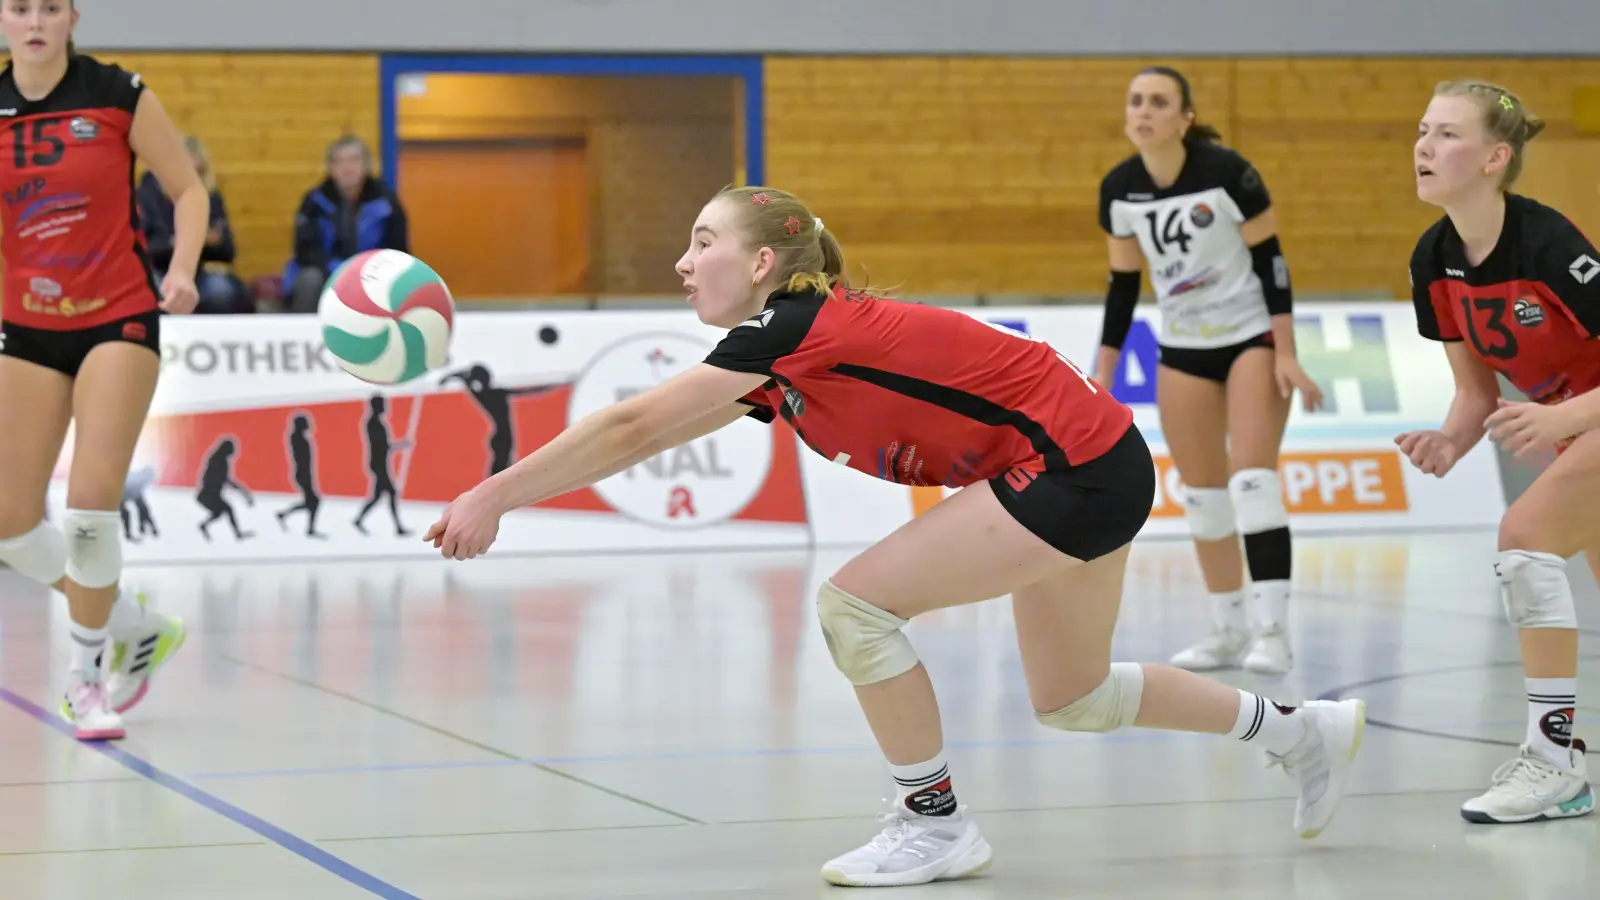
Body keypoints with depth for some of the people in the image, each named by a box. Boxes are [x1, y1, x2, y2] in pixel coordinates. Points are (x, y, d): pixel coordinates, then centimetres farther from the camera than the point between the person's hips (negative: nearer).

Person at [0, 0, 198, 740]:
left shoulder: (118, 95, -8)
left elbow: (188, 188, 0)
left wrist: (182, 270, -15)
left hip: (119, 319, -4)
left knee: (92, 501, -16)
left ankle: (87, 672, 6)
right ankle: (138, 629, 24)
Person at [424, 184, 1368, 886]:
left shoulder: (794, 327, -18)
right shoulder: (776, 363, 9)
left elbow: (629, 427, -21)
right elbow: (639, 437, 9)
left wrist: (493, 497, -19)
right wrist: (501, 494, 1)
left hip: (1075, 466, -10)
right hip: (1097, 470, 10)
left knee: (856, 602, -13)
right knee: (1071, 699, 21)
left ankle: (937, 824, 1)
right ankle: (1304, 727, 36)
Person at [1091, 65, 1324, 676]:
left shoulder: (1227, 172, -19)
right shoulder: (1119, 189, -6)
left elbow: (1270, 259, -13)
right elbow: (1123, 284, 5)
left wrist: (1286, 354, -16)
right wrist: (1103, 372, 4)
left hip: (1253, 335, -5)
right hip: (1182, 349, 5)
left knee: (1252, 477, -17)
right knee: (1201, 492, 7)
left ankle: (1272, 632, -18)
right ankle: (1229, 630, 19)